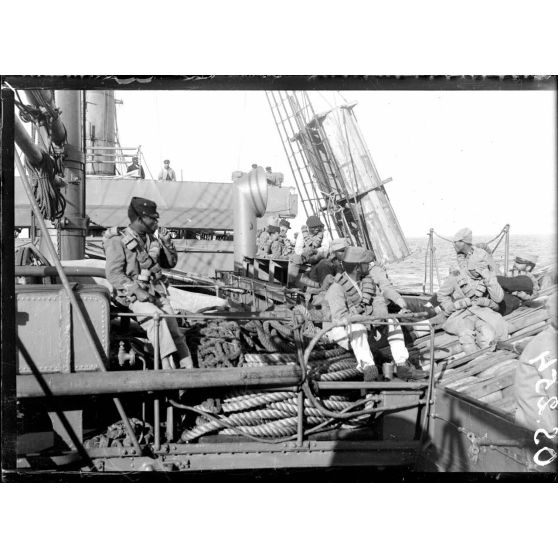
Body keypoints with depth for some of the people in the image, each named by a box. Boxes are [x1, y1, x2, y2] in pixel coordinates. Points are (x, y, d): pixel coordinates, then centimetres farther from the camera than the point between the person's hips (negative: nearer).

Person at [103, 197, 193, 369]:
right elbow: (113, 274, -13)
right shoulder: (118, 241, -5)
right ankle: (167, 365, -33)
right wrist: (137, 291, -22)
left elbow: (170, 263, 21)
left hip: (158, 293, 6)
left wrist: (167, 243, 3)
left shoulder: (151, 239, 14)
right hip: (133, 296, -6)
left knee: (175, 332, -6)